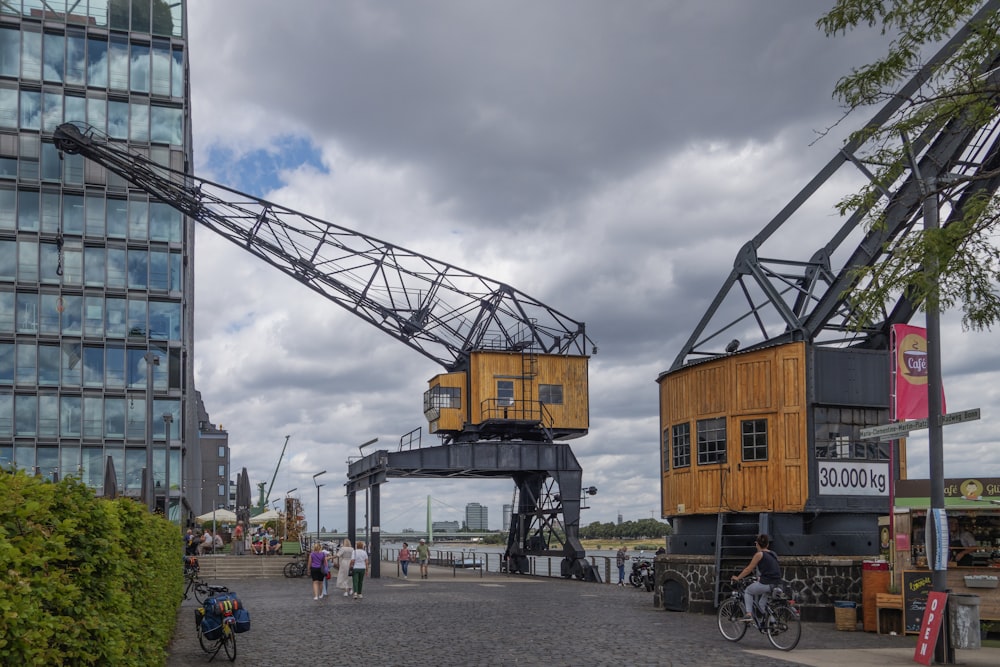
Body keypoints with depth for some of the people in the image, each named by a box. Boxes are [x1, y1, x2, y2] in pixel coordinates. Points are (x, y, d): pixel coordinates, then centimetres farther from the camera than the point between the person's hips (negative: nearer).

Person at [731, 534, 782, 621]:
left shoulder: (759, 554, -4)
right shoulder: (773, 554, 16)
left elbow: (748, 569, 0)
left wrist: (737, 578, 13)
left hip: (766, 584, -6)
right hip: (777, 584, 6)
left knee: (747, 591, 19)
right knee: (761, 602, 29)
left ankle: (748, 614, 4)